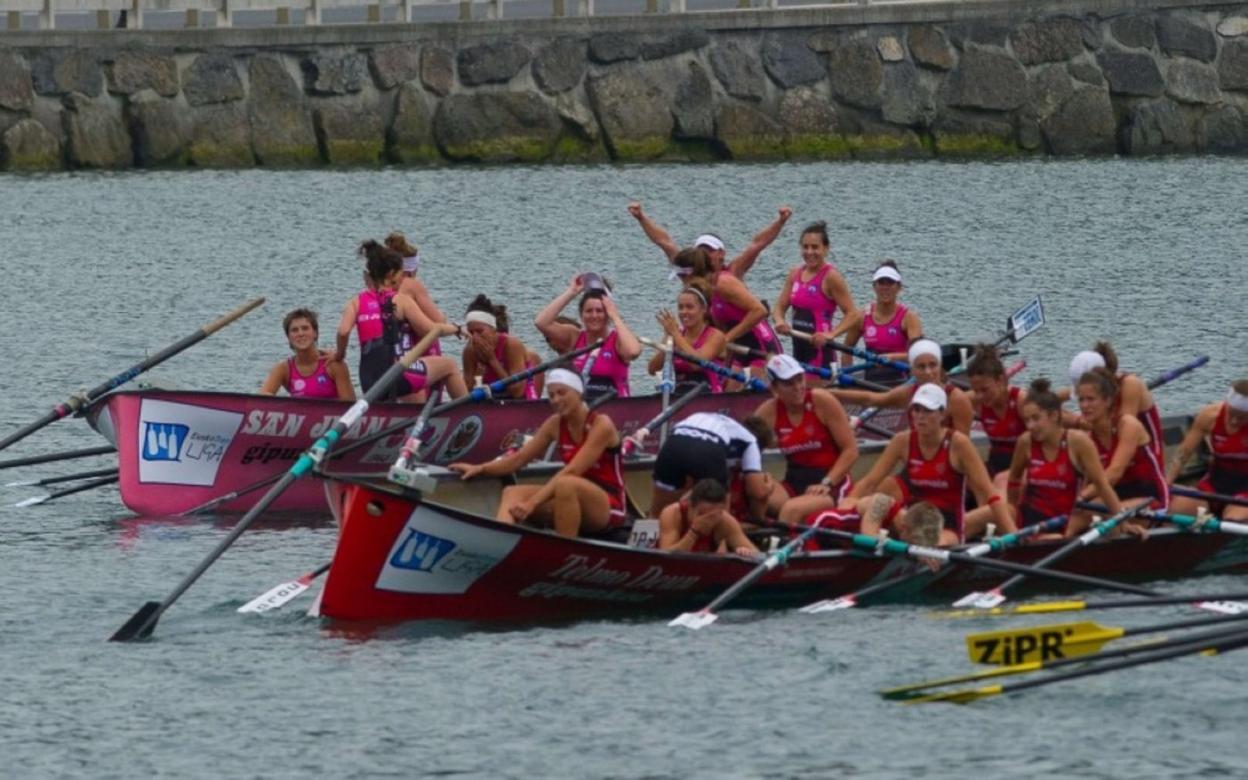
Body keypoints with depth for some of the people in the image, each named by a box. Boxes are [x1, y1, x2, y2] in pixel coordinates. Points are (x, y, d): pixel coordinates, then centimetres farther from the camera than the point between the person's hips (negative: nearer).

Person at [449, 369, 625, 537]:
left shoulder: (601, 425, -15)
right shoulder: (555, 425, 6)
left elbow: (572, 471, -25)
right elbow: (518, 459, 5)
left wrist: (532, 503, -32)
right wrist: (480, 469, -11)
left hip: (609, 507, -7)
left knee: (565, 484, -36)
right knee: (512, 493, -10)